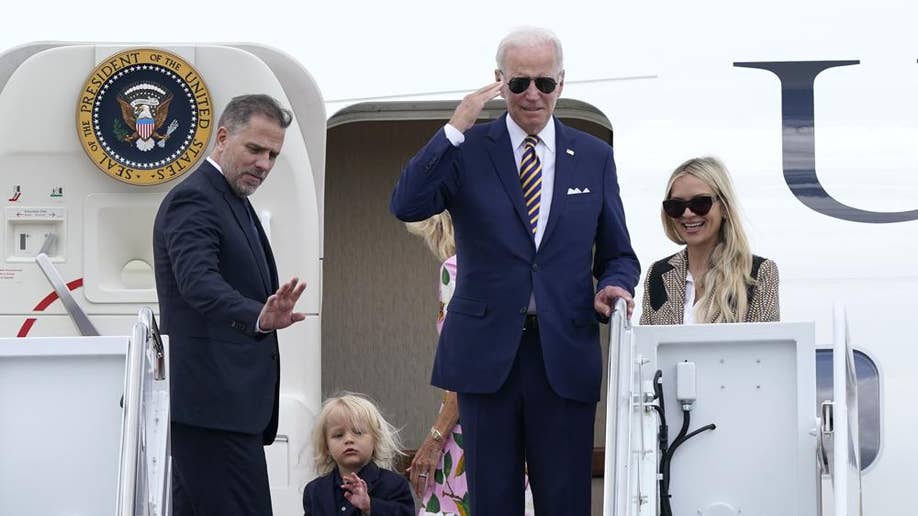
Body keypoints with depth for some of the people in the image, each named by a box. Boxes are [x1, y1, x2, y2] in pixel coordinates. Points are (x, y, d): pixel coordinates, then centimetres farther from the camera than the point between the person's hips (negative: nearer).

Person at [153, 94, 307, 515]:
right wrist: (258, 317, -45)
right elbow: (199, 281, -29)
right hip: (215, 402, -10)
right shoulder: (192, 200, -12)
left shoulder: (232, 202, 21)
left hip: (217, 401, 10)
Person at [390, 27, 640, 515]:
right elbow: (406, 205, -13)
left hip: (564, 355, 1)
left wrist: (612, 286, -9)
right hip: (487, 352, -1)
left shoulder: (594, 157, 10)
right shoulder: (467, 150, 3)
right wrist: (454, 129, -16)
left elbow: (618, 255, 14)